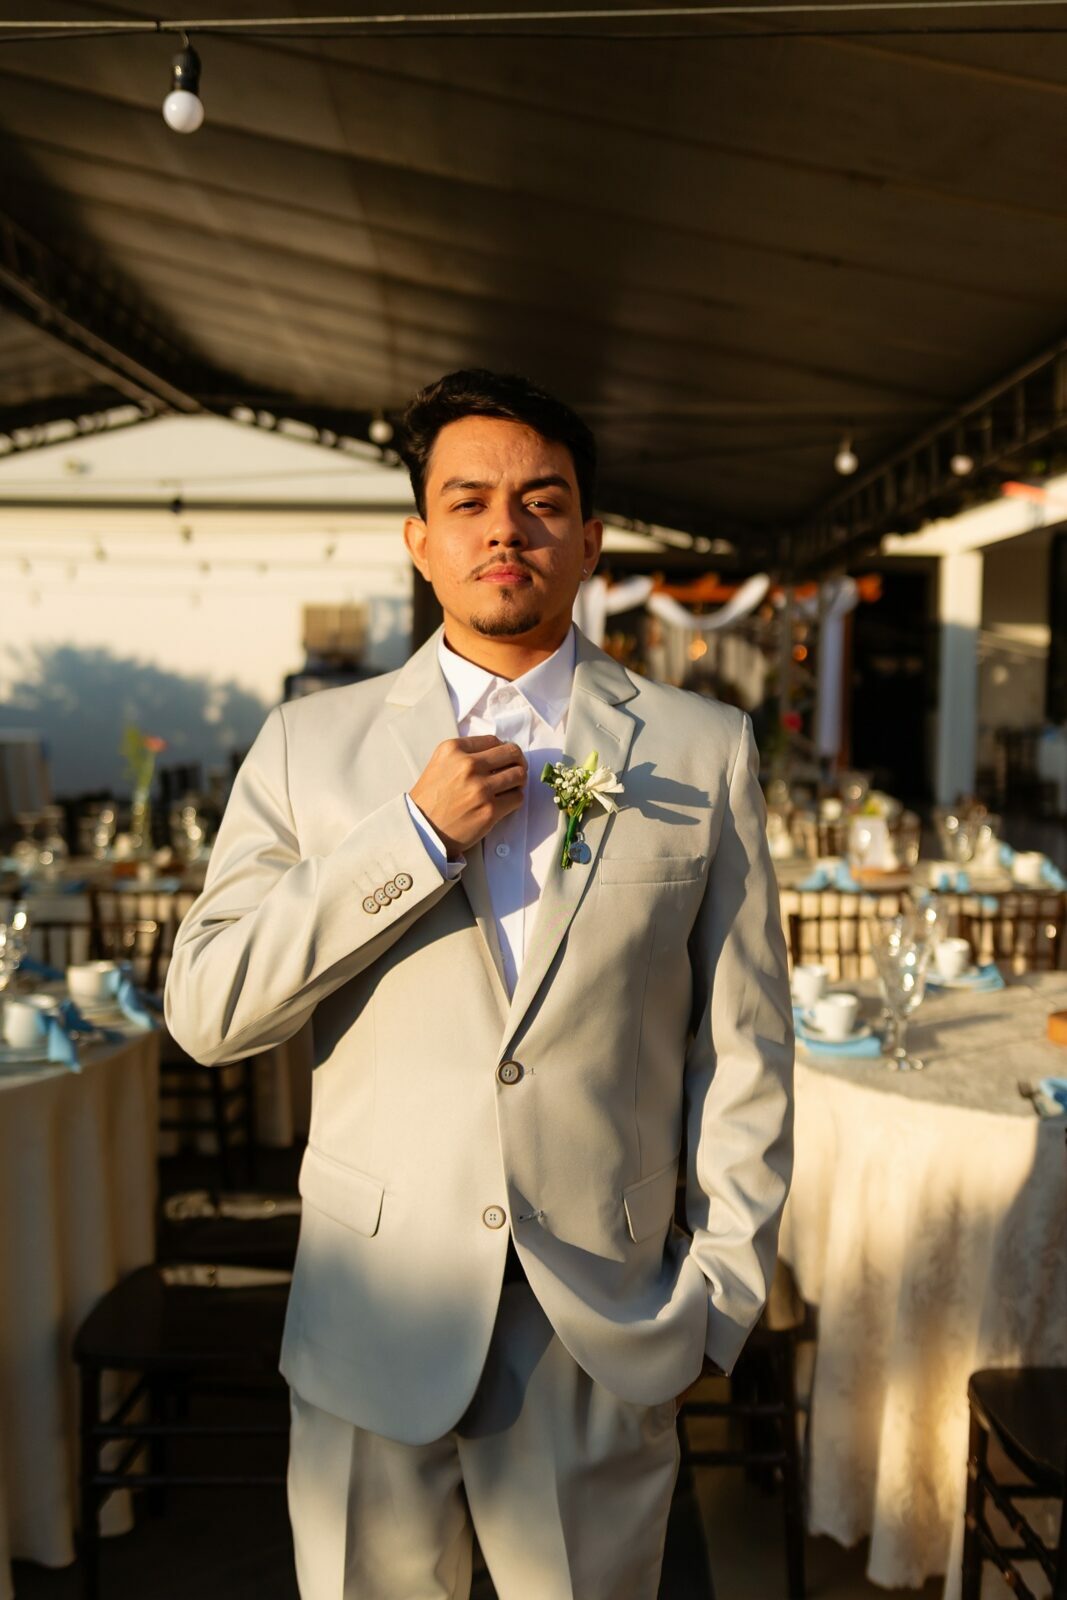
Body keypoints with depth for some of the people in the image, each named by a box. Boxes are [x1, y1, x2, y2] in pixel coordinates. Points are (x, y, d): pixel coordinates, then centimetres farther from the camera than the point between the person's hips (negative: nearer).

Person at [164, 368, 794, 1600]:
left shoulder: (703, 750, -2)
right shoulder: (310, 743, 0)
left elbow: (744, 1048, 1)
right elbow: (204, 1010, -7)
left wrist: (723, 1290, 0)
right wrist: (417, 836, -16)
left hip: (608, 1339, 0)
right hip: (372, 1328, 1)